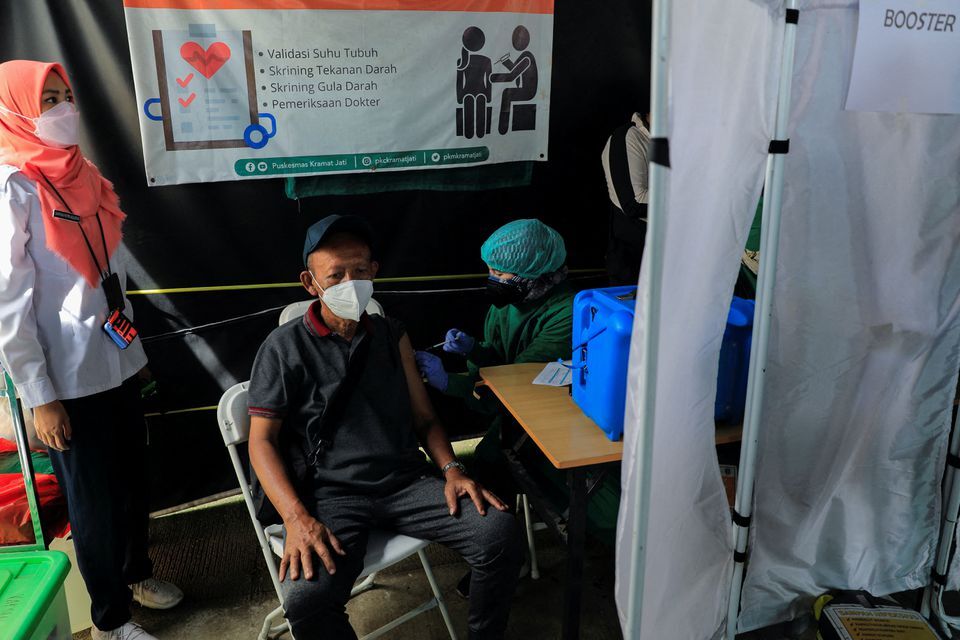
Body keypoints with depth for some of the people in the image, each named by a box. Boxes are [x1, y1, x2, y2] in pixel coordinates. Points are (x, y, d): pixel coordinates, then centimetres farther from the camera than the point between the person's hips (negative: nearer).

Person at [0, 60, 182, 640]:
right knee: (94, 499, 8)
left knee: (134, 477, 18)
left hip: (117, 362, 6)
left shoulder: (80, 174, 8)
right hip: (69, 379, -6)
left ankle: (137, 571, 43)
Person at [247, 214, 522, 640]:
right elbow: (262, 441, -2)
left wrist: (451, 469, -3)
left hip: (406, 483, 4)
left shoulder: (391, 336, 15)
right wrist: (296, 517, -18)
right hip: (331, 494, -3)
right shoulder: (285, 347, 1)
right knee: (307, 599, -33)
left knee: (499, 532, -20)